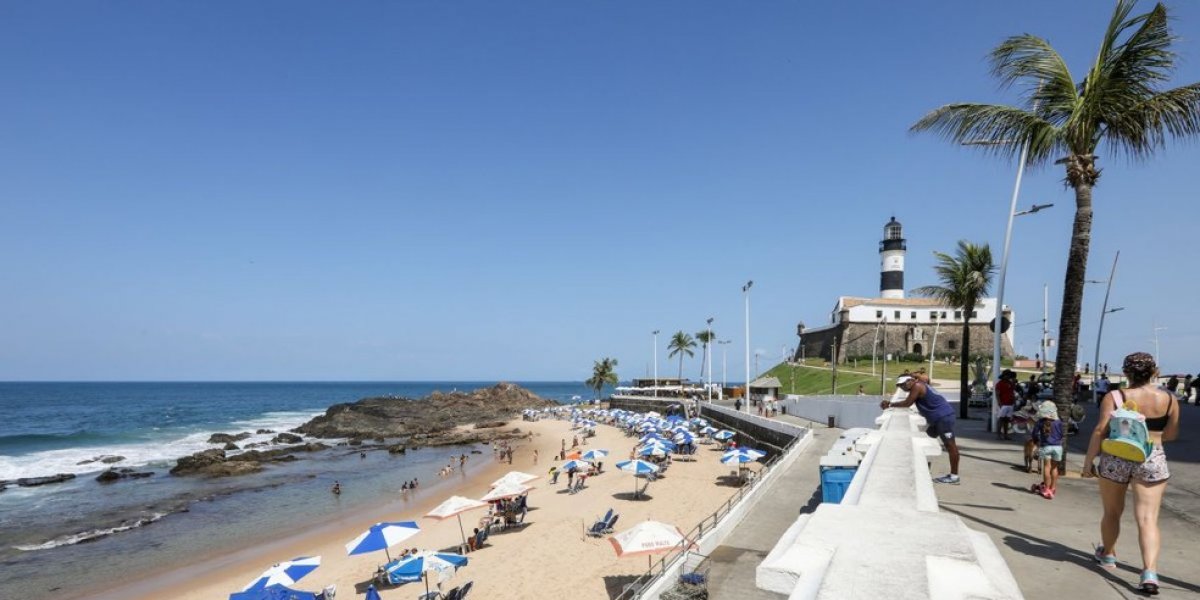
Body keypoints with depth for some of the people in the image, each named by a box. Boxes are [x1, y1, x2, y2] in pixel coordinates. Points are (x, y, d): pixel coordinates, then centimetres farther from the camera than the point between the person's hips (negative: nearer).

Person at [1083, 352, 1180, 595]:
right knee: (1148, 519, -3)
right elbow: (1171, 434, 11)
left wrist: (1088, 461, -3)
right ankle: (1150, 573, -15)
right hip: (1152, 461, 1)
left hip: (1115, 458, 0)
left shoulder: (1114, 397, -7)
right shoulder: (1168, 400, -1)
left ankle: (1108, 555, 36)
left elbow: (1100, 431, -10)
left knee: (1112, 512, 18)